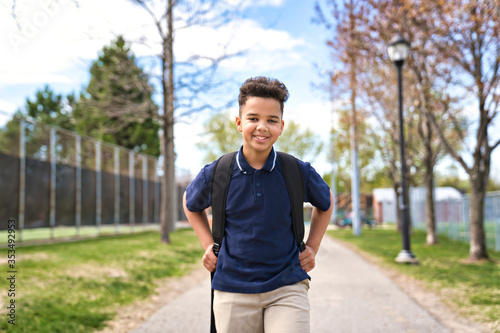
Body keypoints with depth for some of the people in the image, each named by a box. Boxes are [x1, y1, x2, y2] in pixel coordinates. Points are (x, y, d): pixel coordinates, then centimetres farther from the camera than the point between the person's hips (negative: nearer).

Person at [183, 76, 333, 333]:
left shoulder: (299, 172, -5)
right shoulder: (216, 174, -5)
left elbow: (325, 203, 17)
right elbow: (191, 204, 18)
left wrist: (312, 248, 9)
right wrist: (208, 244, 7)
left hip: (287, 287, -1)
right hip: (233, 291, 1)